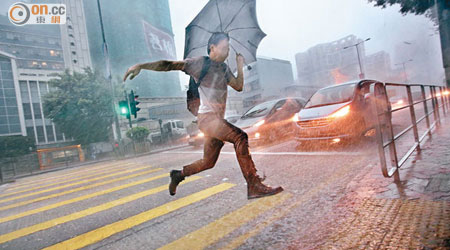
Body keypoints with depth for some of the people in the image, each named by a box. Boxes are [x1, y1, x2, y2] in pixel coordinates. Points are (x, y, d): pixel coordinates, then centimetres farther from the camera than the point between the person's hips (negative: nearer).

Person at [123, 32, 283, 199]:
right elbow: (170, 65, -8)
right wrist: (141, 66, -18)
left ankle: (178, 174, 33)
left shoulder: (224, 68, 19)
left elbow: (238, 86, 19)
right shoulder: (200, 62, -2)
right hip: (207, 116, -8)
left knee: (208, 163, 11)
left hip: (217, 119, 8)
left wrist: (240, 66, 9)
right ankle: (254, 186, -25)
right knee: (240, 137, -28)